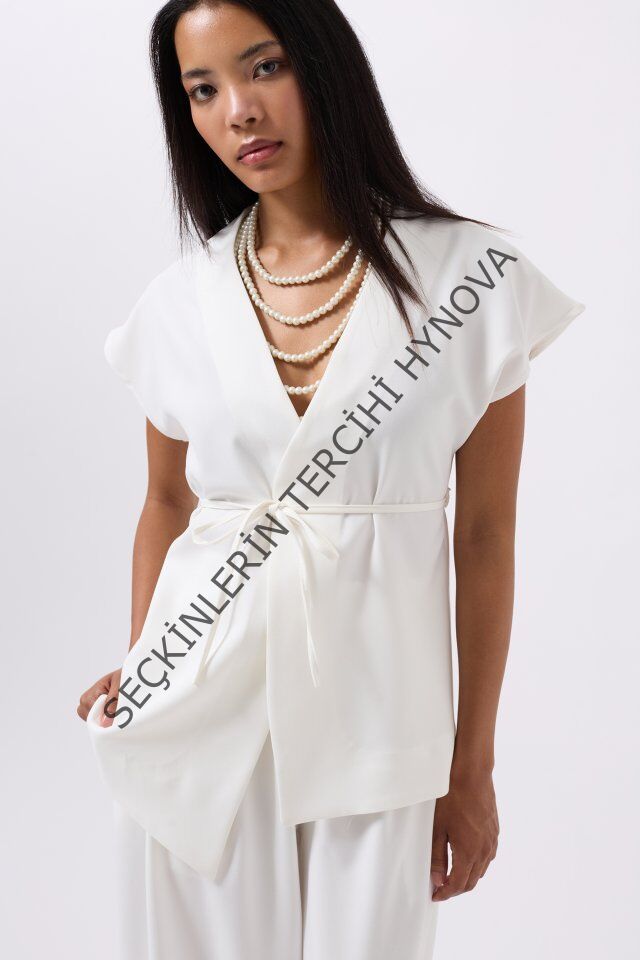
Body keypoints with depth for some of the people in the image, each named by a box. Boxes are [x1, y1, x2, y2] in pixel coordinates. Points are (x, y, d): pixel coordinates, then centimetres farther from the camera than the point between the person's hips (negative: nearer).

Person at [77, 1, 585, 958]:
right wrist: (138, 675, 9)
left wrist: (472, 767, -1)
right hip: (198, 705, 2)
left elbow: (484, 537, -3)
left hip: (371, 695, -2)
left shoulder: (469, 276, -6)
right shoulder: (181, 302, 3)